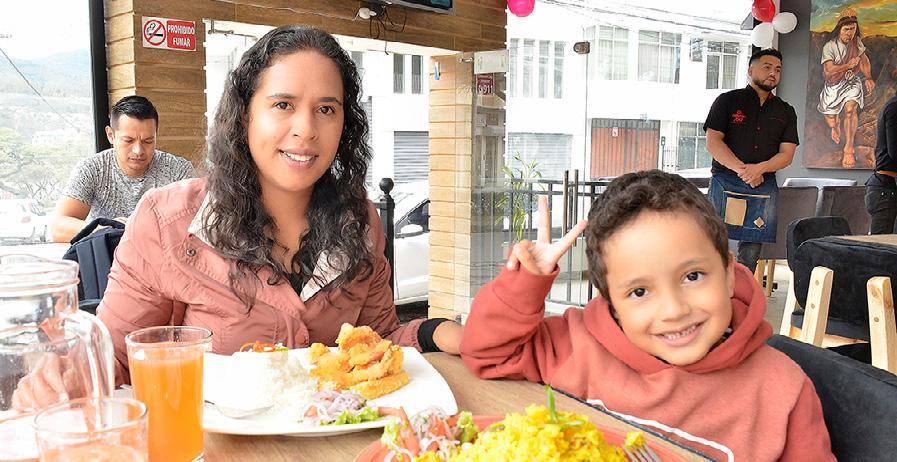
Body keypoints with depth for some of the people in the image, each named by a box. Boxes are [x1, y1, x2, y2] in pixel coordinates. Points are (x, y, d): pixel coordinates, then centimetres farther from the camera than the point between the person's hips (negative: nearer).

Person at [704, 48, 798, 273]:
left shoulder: (786, 112, 16)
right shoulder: (728, 100, 7)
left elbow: (787, 154, 7)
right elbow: (713, 141, -3)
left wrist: (759, 168, -13)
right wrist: (740, 169, -14)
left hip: (764, 186, 3)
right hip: (725, 181, -3)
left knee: (751, 252, 2)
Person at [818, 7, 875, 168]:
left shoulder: (856, 42, -1)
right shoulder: (829, 47, -17)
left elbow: (864, 59, 14)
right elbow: (828, 71, -24)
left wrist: (868, 78, 4)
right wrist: (848, 65, -21)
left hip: (852, 82, 1)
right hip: (834, 85, -1)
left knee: (850, 109, -26)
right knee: (831, 117, 10)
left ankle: (849, 149, -20)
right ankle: (836, 127, 55)